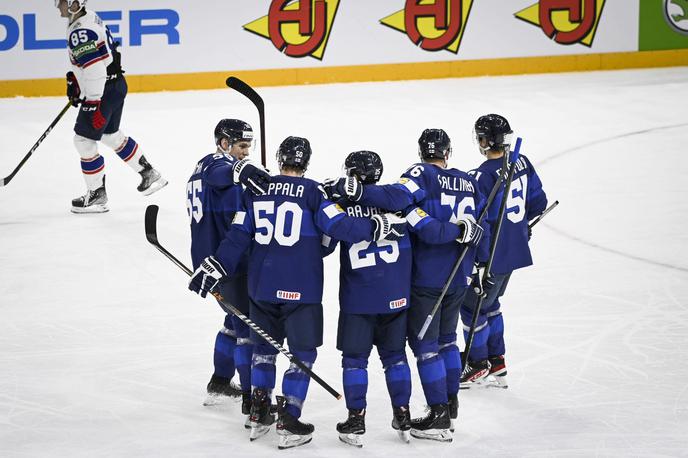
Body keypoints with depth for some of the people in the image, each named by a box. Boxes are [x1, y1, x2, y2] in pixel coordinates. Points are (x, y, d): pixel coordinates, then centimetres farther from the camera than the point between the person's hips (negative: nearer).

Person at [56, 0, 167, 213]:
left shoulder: (80, 32, -24)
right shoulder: (90, 18, 8)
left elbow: (95, 69, -29)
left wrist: (93, 103, -27)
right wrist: (74, 79, 28)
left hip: (104, 91, -10)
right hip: (116, 84, 10)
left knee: (84, 140, 0)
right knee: (111, 134, 25)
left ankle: (97, 195, 8)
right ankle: (150, 174, 34)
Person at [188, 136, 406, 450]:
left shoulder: (255, 190, 4)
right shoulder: (312, 193, -7)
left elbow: (239, 235, 3)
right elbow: (338, 226, -13)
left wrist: (216, 268, 8)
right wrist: (379, 227, -6)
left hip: (261, 286, 4)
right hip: (301, 290, -4)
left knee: (264, 347, 20)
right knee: (302, 353, 4)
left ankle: (258, 416, 22)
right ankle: (289, 423, -1)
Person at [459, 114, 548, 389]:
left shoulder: (484, 176, -24)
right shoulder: (522, 163, 0)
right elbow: (538, 203, 9)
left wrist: (481, 261, -18)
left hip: (494, 254, -9)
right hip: (516, 250, 9)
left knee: (473, 306, 8)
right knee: (489, 304, 22)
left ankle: (479, 367, 19)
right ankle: (497, 366, 27)